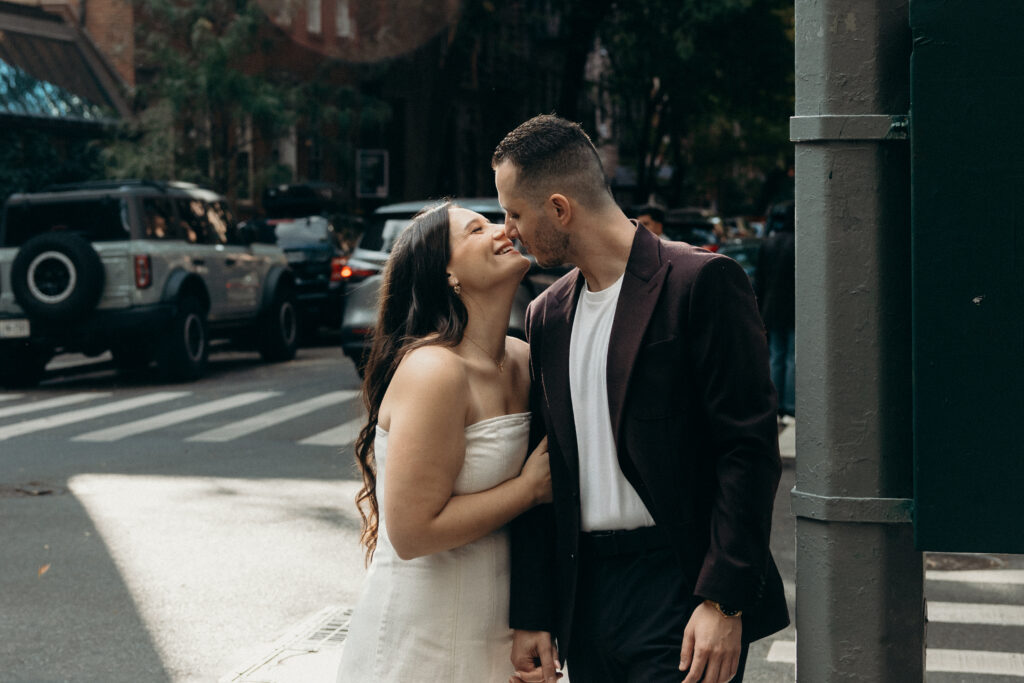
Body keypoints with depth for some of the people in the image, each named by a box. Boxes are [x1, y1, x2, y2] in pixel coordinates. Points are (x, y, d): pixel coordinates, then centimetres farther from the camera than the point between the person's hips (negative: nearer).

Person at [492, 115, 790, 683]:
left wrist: (724, 601, -17)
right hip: (585, 590, 6)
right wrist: (531, 617, 9)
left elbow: (750, 448, -12)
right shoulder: (547, 315, 13)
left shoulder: (701, 282, -8)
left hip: (682, 593, -6)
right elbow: (540, 474, 15)